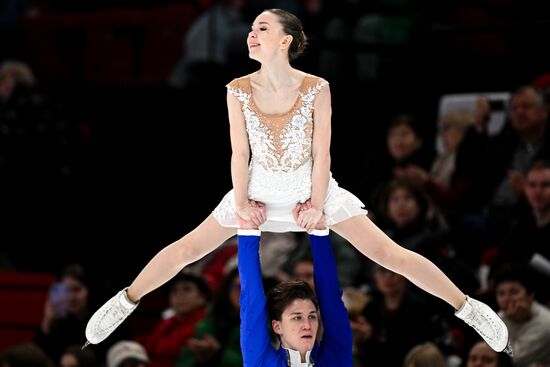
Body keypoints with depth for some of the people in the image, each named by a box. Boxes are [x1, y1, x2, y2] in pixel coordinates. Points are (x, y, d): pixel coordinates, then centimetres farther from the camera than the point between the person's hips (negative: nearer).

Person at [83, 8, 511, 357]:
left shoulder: (315, 88, -20)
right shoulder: (239, 90, -14)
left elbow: (322, 153, -14)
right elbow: (239, 153, -7)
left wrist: (317, 204, -13)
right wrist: (241, 204, -6)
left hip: (313, 187, -2)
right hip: (259, 189, 2)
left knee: (389, 254, -6)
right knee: (185, 249, 5)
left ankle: (466, 306, 3)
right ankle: (127, 300, 26)